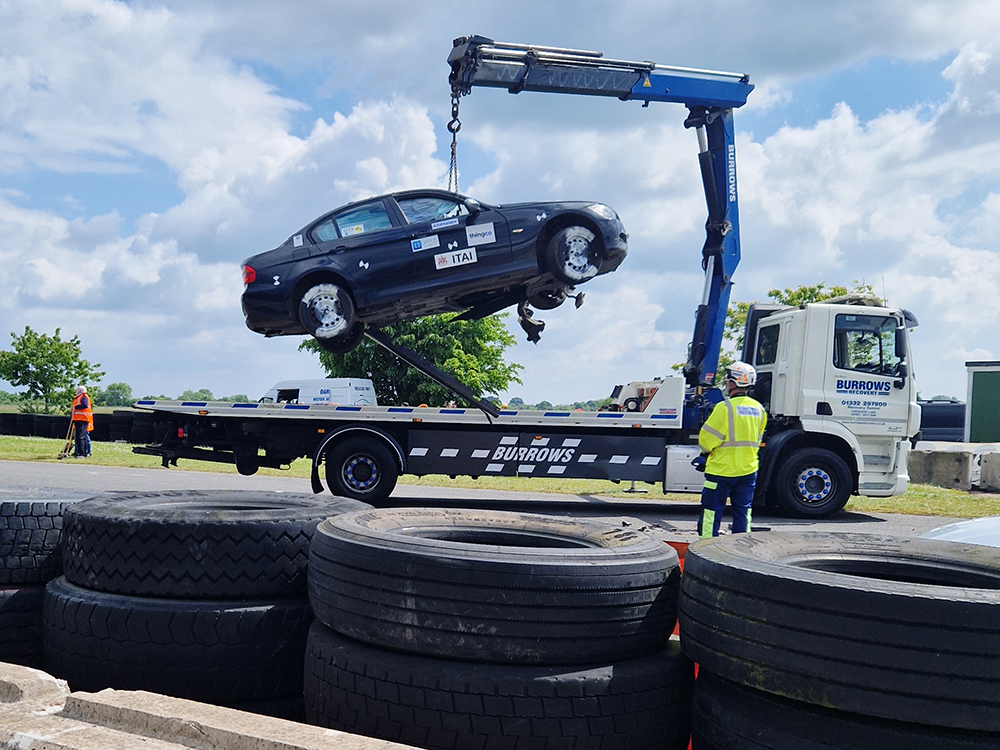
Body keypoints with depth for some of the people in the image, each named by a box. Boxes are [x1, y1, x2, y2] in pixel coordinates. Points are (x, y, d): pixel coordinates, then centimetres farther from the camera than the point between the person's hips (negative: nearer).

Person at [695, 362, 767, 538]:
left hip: (721, 470, -6)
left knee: (711, 512, 1)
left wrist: (706, 451, 7)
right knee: (743, 513, 12)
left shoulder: (725, 407, -15)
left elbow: (707, 439, -13)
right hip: (748, 470, 6)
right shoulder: (759, 409, 5)